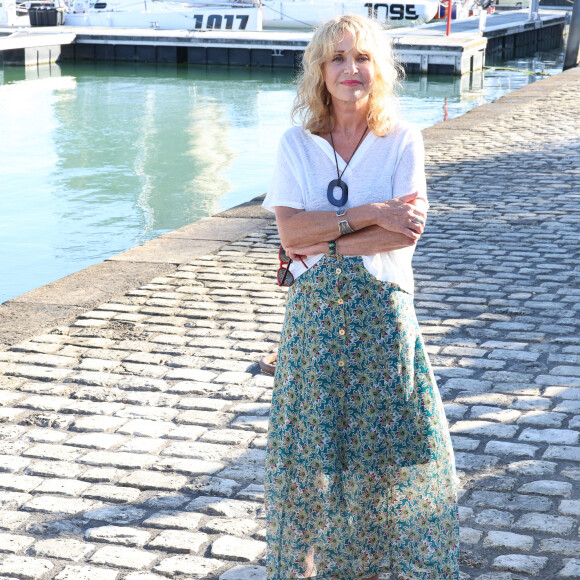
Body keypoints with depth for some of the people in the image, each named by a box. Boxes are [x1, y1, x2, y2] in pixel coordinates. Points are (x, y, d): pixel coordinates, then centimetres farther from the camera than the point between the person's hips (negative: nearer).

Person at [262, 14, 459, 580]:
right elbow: (289, 228, -10)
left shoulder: (402, 140, 0)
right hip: (315, 310, 1)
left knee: (389, 436, 5)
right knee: (313, 442, 6)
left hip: (381, 306, -1)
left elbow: (408, 231, -12)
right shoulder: (296, 144, 3)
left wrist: (322, 245, -15)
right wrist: (370, 214, -17)